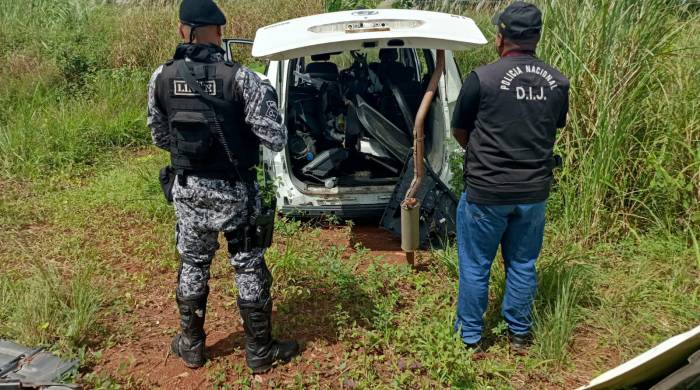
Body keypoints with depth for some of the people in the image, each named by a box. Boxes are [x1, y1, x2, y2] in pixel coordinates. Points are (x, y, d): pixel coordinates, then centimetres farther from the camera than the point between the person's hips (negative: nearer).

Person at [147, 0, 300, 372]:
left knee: (193, 265, 19)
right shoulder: (240, 78, -16)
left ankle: (191, 345, 34)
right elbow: (276, 140, -15)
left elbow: (161, 139, 7)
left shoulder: (161, 78, -4)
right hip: (234, 191, -3)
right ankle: (259, 350, 24)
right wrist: (266, 95, 2)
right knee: (249, 267, 11)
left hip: (189, 189, 3)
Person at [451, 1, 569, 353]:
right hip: (534, 192, 4)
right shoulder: (558, 83, -1)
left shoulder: (482, 78, -14)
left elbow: (459, 132, -1)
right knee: (522, 265, 19)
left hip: (486, 192, -4)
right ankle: (519, 334, 34)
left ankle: (470, 337, 25)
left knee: (475, 267, 12)